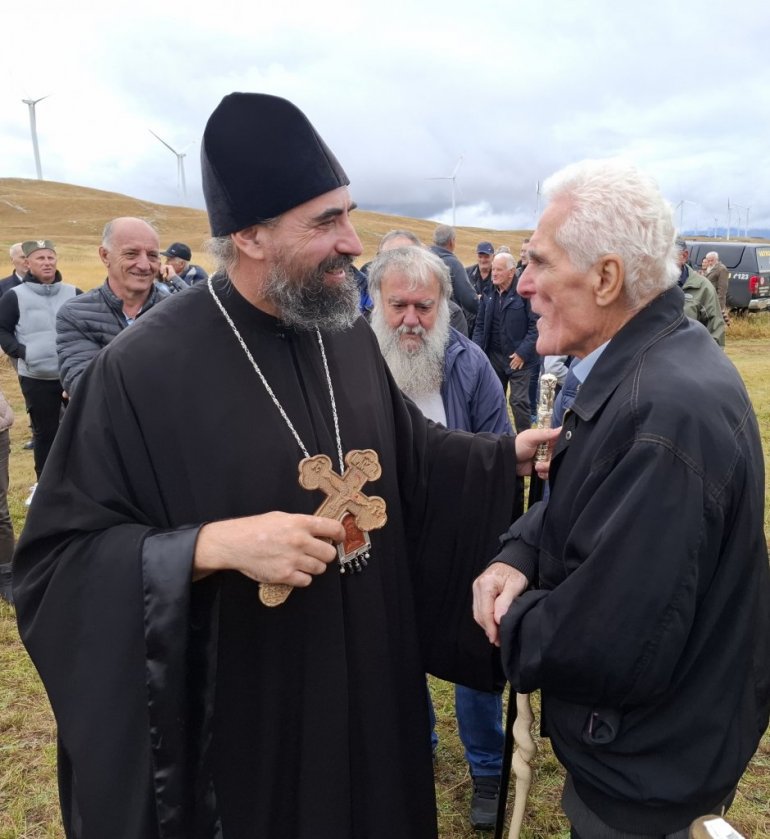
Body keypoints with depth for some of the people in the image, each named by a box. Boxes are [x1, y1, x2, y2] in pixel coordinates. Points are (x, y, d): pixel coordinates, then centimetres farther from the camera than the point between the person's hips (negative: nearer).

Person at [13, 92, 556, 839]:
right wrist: (214, 545, -31)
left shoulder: (351, 337, -1)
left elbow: (408, 455, 13)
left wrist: (509, 454, 5)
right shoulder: (142, 369, -21)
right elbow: (55, 558, -18)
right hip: (236, 713, -5)